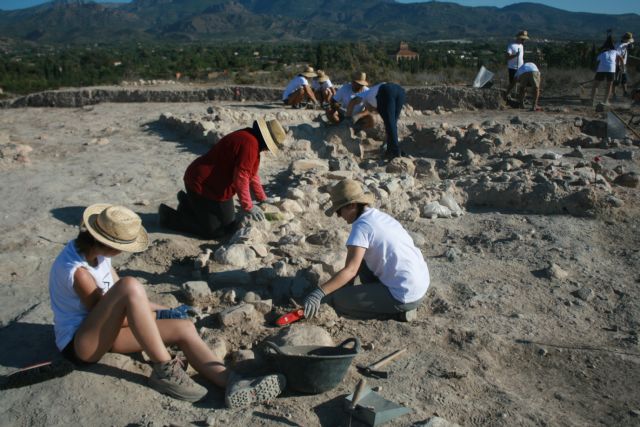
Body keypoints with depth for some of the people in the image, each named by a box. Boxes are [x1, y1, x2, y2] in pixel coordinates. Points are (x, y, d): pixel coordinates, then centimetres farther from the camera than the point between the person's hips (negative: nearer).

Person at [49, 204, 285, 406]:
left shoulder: (93, 250, -1)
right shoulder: (78, 271, -27)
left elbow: (119, 294, 7)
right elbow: (105, 310, -18)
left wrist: (162, 309, 1)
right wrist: (149, 315, -7)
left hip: (104, 331, 8)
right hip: (78, 343, -8)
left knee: (184, 328, -11)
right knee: (130, 286, -36)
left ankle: (234, 385, -21)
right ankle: (165, 370, -27)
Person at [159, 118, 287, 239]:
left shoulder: (249, 138, 8)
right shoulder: (249, 144, -26)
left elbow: (251, 173, 17)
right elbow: (240, 178, -27)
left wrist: (263, 199, 18)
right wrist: (248, 207, -18)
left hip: (217, 186, 11)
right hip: (203, 185, -11)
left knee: (228, 226, 14)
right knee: (213, 231, -8)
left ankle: (189, 202, 26)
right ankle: (168, 216, 5)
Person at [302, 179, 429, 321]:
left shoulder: (361, 226, -15)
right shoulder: (381, 216, 12)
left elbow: (350, 270, -25)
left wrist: (318, 293, -29)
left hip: (405, 295, -9)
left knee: (334, 299, -2)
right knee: (362, 258, 23)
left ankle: (396, 311, -1)